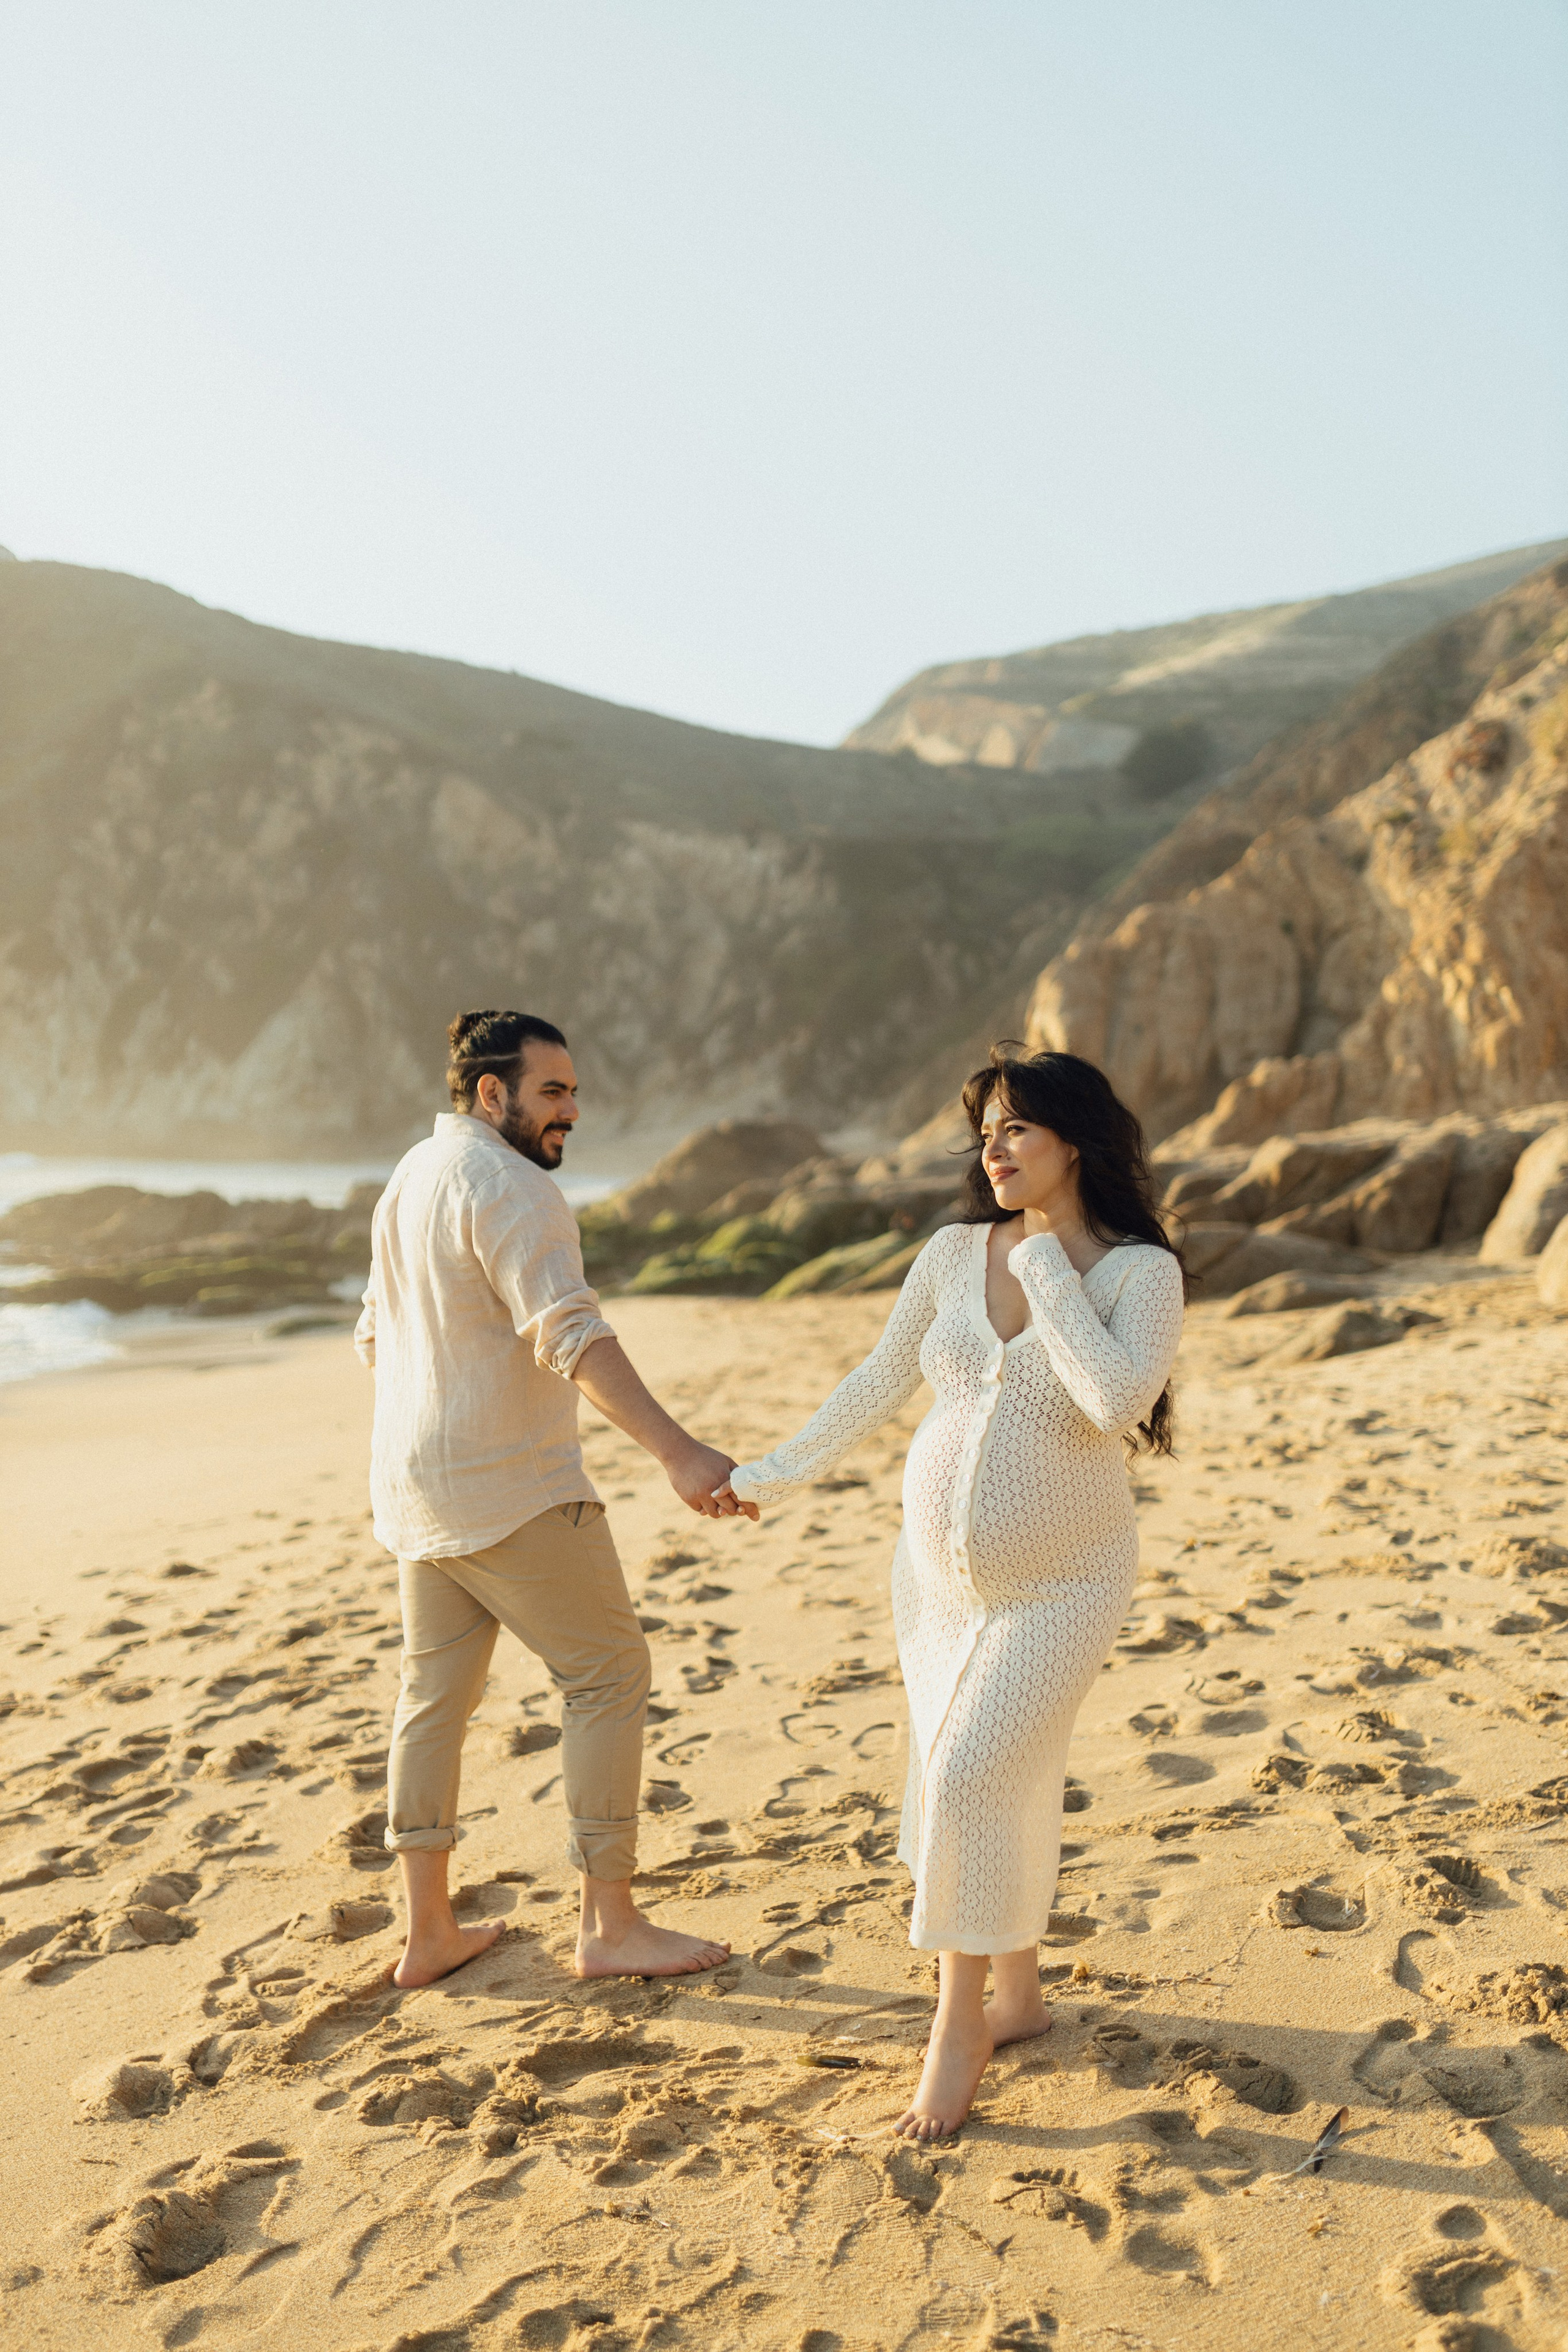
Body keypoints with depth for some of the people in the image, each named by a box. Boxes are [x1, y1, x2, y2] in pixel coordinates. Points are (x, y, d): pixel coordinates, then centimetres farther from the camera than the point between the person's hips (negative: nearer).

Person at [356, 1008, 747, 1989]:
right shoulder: (507, 1187, -17)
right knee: (609, 1672, 0)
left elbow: (379, 1335, 22)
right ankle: (611, 1925, 7)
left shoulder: (411, 1178, 14)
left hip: (421, 1489, 10)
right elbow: (572, 1335, -30)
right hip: (512, 1487, -10)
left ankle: (429, 1930, 23)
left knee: (437, 1689, 14)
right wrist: (680, 1452, -38)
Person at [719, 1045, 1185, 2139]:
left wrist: (1045, 1270, -23)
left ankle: (959, 2020, 10)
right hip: (940, 1568, 4)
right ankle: (1017, 1994, 35)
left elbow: (1118, 1401, -31)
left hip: (1061, 1582, -4)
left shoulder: (1141, 1271, -14)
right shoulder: (955, 1253, -3)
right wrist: (775, 1474, 13)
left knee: (970, 1777, -11)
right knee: (995, 1788, 13)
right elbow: (880, 1381, 8)